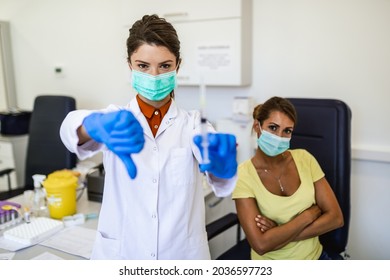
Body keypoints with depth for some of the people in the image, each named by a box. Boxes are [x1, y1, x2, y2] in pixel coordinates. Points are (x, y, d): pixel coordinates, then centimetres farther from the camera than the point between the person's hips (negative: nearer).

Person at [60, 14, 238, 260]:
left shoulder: (193, 123, -5)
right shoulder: (113, 119, -5)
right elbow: (72, 128, -26)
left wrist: (221, 163, -47)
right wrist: (97, 124, -48)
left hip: (183, 254, 0)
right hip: (120, 254, 0)